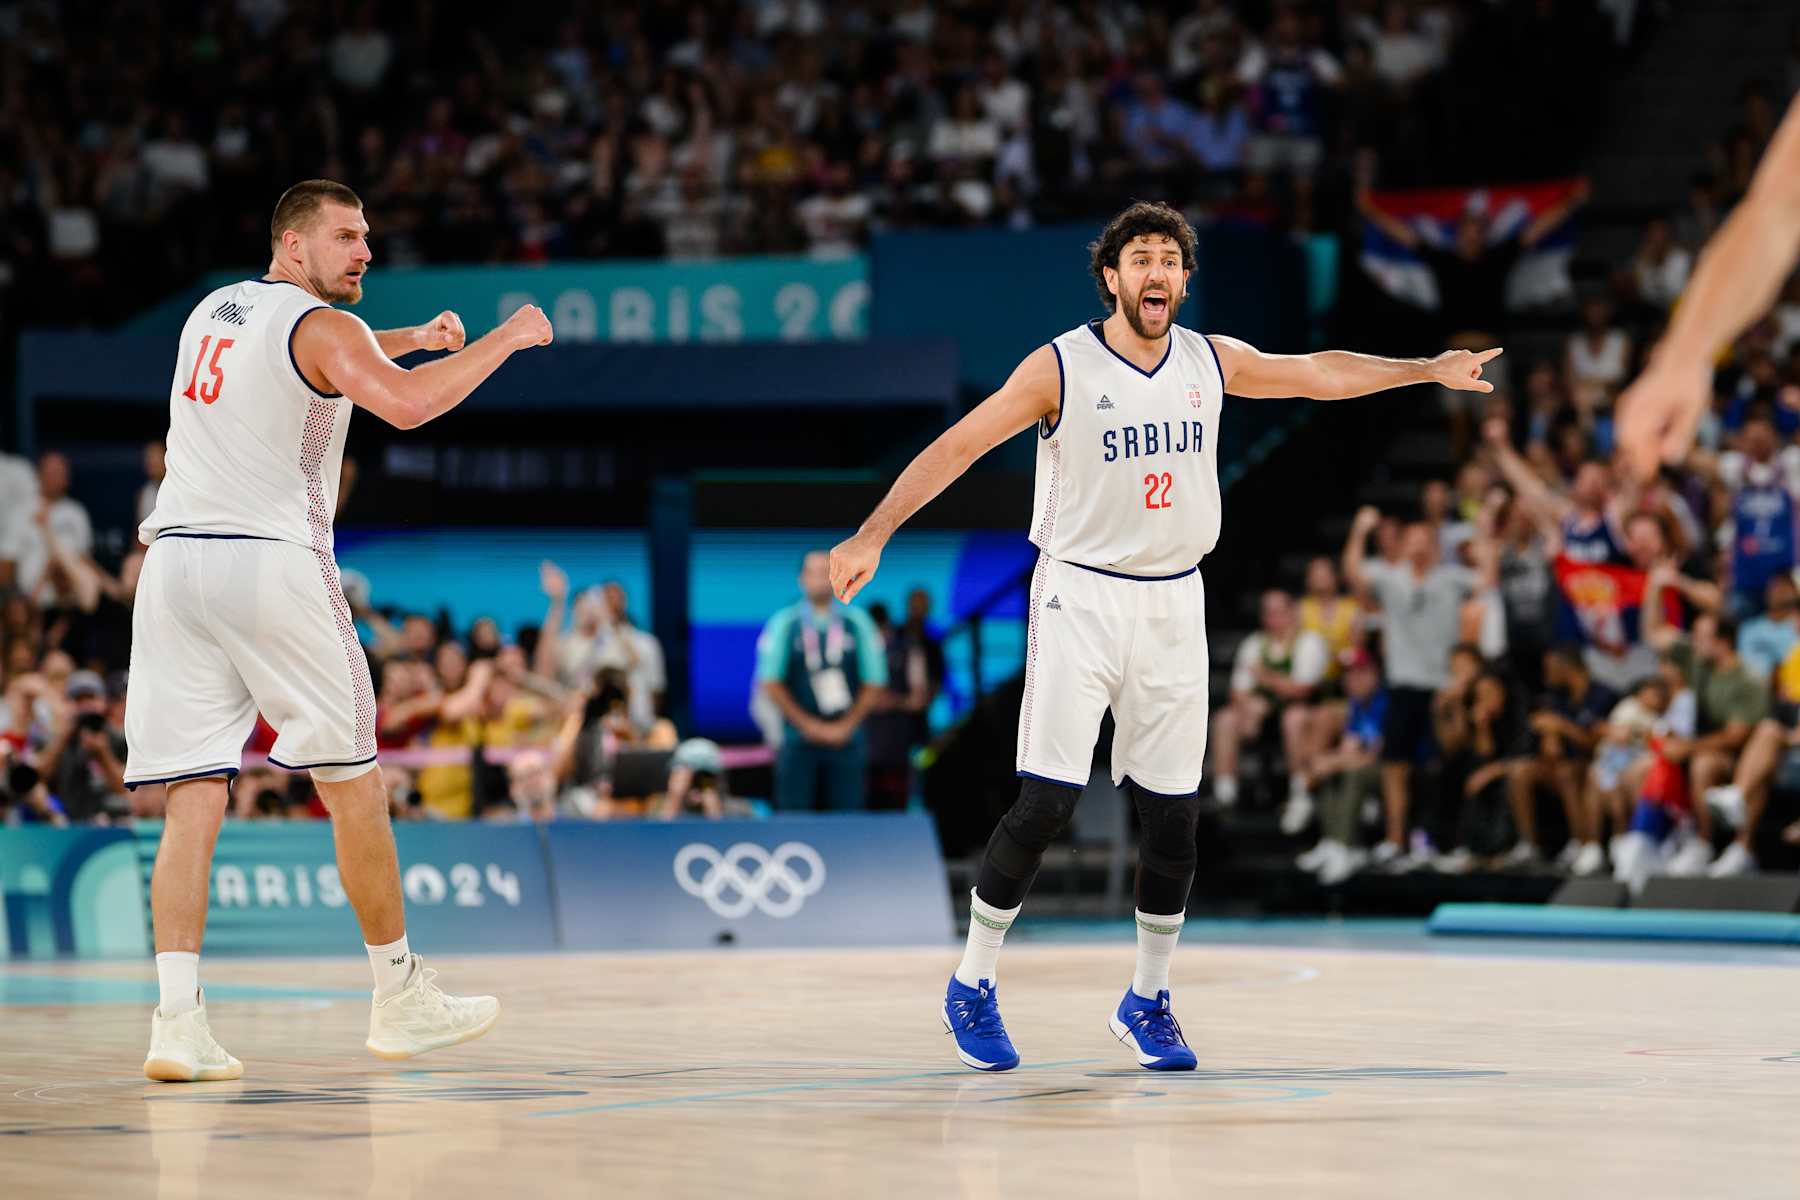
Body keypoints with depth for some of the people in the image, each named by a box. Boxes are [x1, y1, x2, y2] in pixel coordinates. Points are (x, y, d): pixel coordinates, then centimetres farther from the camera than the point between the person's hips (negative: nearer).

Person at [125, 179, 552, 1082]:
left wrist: (413, 337, 37)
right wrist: (504, 339, -11)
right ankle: (399, 999, 15)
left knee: (194, 797, 0)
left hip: (173, 560, 6)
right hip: (270, 561, -6)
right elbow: (404, 404, -22)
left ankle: (177, 1017, -13)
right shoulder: (321, 326, -4)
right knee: (352, 783, 7)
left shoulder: (214, 311, 21)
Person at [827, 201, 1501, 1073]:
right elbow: (955, 447, -12)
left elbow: (1317, 373, 19)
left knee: (1173, 818, 4)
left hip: (1173, 606, 4)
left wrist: (1428, 370, 21)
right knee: (1045, 804, -12)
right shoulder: (1062, 366, -9)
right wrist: (872, 535, -20)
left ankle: (1147, 1001, 20)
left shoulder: (1210, 362, 4)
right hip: (1081, 599, -4)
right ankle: (971, 988, 3)